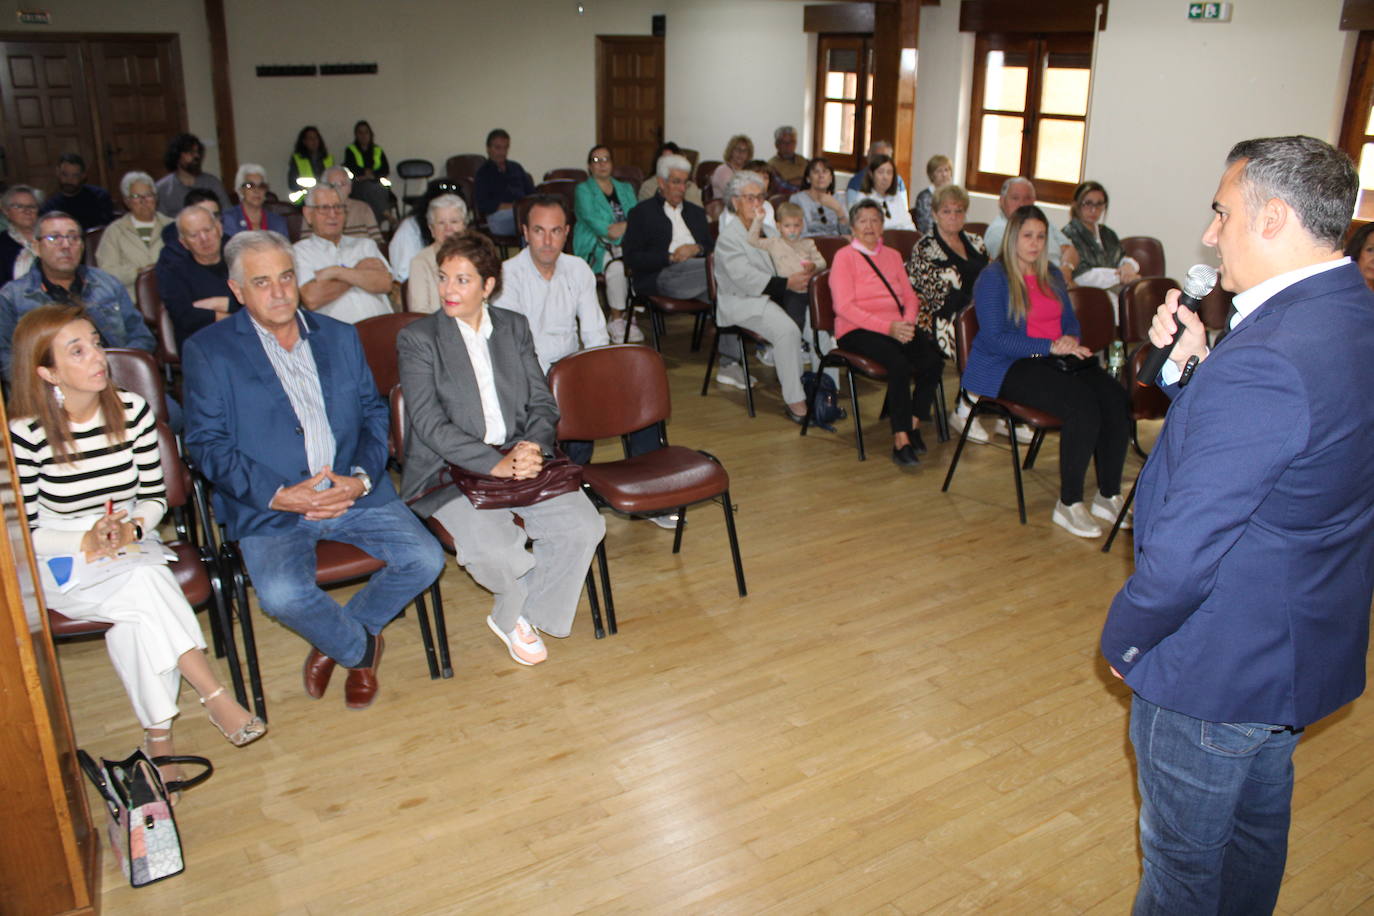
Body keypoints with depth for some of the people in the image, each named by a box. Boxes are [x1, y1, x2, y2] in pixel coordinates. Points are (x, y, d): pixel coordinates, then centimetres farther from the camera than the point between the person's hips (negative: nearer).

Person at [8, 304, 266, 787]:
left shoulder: (131, 411, -5)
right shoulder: (25, 433, -14)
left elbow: (154, 496, 3)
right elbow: (25, 533, -9)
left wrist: (133, 527, -19)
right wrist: (87, 543, -25)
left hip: (130, 548, 3)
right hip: (60, 565, -3)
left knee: (135, 617, -30)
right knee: (144, 586, -32)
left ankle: (159, 737, -22)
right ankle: (216, 697, -27)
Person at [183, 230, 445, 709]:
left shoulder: (339, 336, 15)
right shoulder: (208, 351, 3)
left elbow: (374, 414, 12)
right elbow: (207, 443, -4)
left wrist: (361, 478, -8)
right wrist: (279, 494, -17)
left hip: (353, 492, 3)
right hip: (270, 507, -3)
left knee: (425, 560, -16)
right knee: (281, 594, -30)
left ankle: (334, 641, 11)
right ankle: (361, 648, 4)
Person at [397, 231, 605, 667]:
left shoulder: (515, 327, 13)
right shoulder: (417, 338, -1)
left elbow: (543, 403, 10)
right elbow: (429, 423, -10)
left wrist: (532, 447, -13)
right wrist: (496, 463, -20)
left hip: (520, 459, 4)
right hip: (449, 470, -4)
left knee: (585, 526, -17)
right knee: (494, 551, -30)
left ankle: (516, 616, 6)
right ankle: (517, 612, 9)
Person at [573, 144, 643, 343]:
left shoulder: (625, 188, 24)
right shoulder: (583, 190, 9)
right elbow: (593, 221, -8)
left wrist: (621, 228, -8)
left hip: (626, 244, 4)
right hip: (596, 246, -4)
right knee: (616, 266, -36)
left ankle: (628, 315, -18)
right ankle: (616, 320, -23)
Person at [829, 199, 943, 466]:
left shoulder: (893, 255, 24)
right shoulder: (844, 256, 4)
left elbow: (910, 297, 17)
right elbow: (844, 306, -9)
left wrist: (908, 322, -7)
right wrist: (887, 327, -17)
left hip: (897, 326, 5)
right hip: (858, 330, -5)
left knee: (933, 359, -24)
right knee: (899, 364, -33)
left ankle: (913, 424, -9)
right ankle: (901, 440, -28)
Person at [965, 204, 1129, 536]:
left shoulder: (1052, 275, 21)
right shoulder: (993, 278, -2)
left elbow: (1070, 320, 27)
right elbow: (995, 339, -12)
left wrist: (1071, 341, 2)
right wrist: (1051, 346, -18)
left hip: (1055, 358, 7)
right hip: (1009, 367, -7)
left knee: (1116, 398, -21)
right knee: (1082, 404, -32)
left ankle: (1108, 496, -9)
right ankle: (1069, 505, -20)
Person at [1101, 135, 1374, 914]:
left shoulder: (1264, 360, -31)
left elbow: (1183, 552, -29)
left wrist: (1123, 636, -12)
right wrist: (1190, 363, -6)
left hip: (1218, 667, -9)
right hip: (1305, 645, 9)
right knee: (1256, 827, 28)